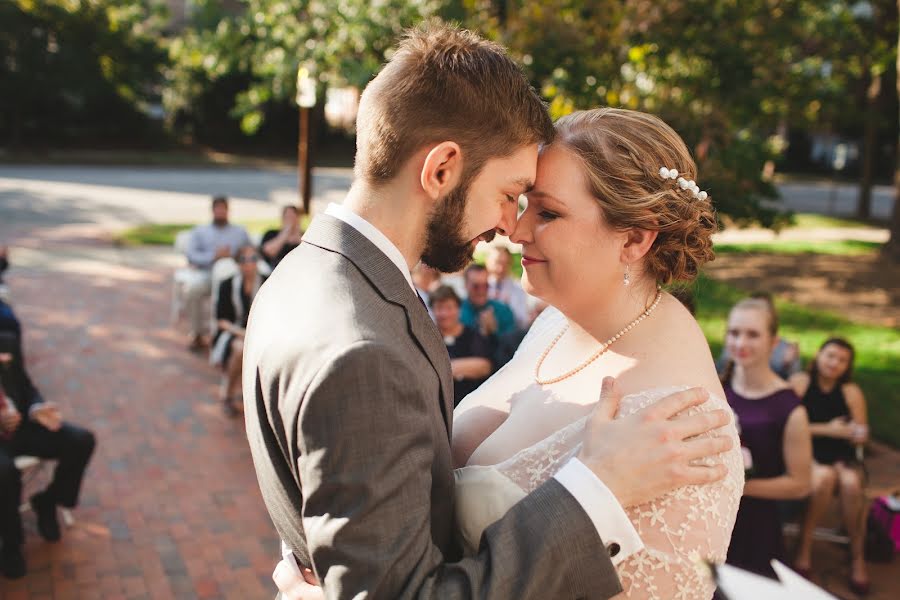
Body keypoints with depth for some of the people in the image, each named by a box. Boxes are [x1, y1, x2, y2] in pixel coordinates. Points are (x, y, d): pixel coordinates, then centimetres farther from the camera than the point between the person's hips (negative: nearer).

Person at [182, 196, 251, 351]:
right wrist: (214, 256, -7)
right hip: (206, 274, 1)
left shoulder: (240, 232, 25)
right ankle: (198, 333, -13)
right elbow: (191, 256, 7)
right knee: (191, 289, -34)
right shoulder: (199, 231, 24)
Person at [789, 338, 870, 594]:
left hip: (841, 456, 2)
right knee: (824, 477, -34)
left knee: (851, 483, -30)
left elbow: (862, 434, 5)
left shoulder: (851, 392, 1)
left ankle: (858, 557, -11)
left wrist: (856, 434, -18)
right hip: (806, 453, -2)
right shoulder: (799, 382, -4)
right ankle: (805, 546, -15)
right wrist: (826, 430, -13)